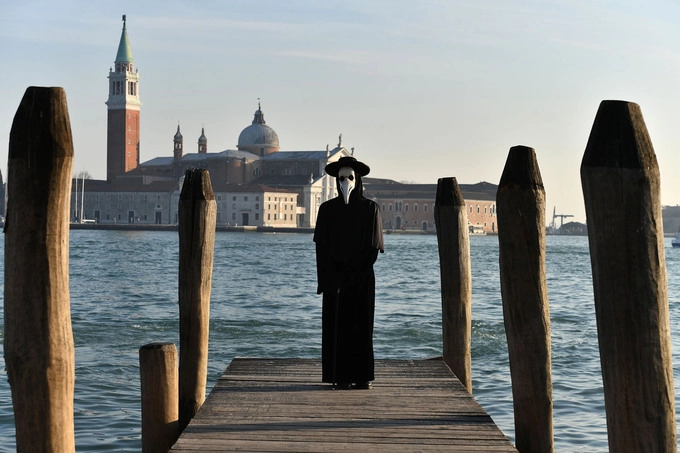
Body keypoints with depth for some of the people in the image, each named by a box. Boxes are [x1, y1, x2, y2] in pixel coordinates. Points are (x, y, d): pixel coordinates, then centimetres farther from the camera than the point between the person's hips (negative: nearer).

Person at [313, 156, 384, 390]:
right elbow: (322, 247, 1)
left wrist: (352, 275, -11)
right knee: (337, 328, -1)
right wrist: (329, 280, -10)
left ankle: (363, 376, 6)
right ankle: (342, 377, 4)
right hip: (334, 279, 1)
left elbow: (373, 248, -3)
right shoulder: (327, 209, 5)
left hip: (363, 279, -1)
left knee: (362, 326, 0)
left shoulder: (370, 208, 1)